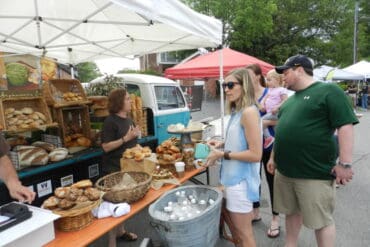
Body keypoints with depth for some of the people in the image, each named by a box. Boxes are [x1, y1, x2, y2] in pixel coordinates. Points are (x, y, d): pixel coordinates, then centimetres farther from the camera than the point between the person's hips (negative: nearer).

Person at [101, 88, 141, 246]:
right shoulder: (110, 121, -17)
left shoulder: (128, 119, 8)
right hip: (114, 169, -8)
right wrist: (126, 138, -25)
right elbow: (106, 147, -21)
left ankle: (121, 231, 37)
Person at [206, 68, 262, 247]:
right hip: (233, 177, 9)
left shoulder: (249, 112, -21)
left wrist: (223, 155, -19)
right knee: (235, 228, 24)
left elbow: (255, 154, -23)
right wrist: (222, 143, 4)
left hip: (241, 180, -9)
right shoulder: (237, 111, 7)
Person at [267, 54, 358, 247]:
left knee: (321, 221, 7)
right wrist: (274, 157, 20)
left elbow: (345, 127, -14)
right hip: (285, 170, 7)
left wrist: (344, 163, -18)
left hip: (314, 172, -7)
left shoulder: (328, 91, -8)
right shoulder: (292, 98, 15)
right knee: (291, 212, 19)